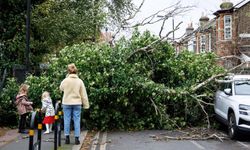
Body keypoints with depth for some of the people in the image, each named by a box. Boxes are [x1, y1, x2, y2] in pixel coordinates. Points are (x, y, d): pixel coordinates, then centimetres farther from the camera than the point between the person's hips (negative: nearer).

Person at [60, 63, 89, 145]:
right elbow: (83, 94, -1)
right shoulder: (79, 81, -3)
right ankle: (76, 138, 5)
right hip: (77, 103, 0)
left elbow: (61, 88, 17)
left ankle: (67, 138, 10)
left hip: (66, 103, 0)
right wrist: (86, 105, 5)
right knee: (77, 120, 5)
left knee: (67, 120, 8)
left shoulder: (65, 80, -5)